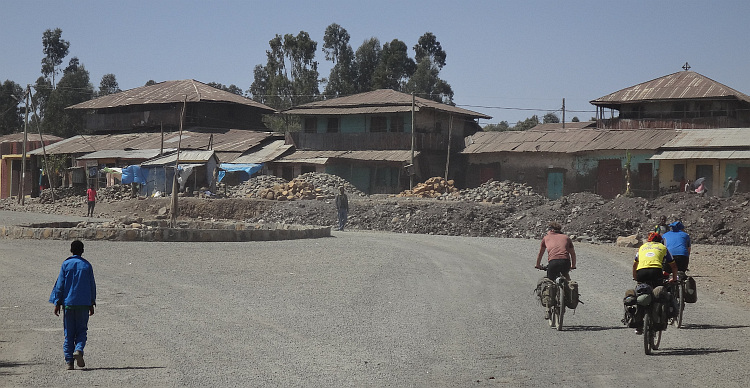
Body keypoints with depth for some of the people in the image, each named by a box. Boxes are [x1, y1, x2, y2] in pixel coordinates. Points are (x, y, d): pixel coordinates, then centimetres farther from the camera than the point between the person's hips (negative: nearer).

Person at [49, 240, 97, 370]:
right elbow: (92, 285, 6)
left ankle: (69, 361, 4)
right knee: (81, 330, 8)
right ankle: (78, 350, -19)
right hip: (84, 304, 0)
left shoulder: (66, 265, 0)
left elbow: (60, 285, 0)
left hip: (68, 302, 0)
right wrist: (92, 304, 14)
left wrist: (57, 303, 4)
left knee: (68, 333, 7)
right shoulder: (87, 265, 3)